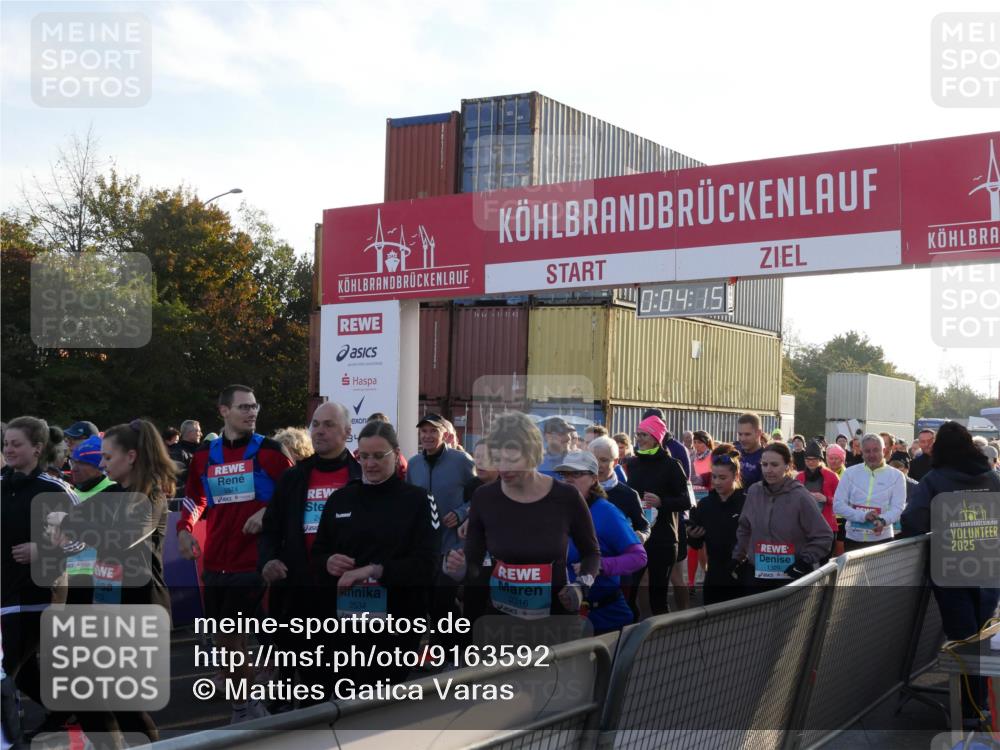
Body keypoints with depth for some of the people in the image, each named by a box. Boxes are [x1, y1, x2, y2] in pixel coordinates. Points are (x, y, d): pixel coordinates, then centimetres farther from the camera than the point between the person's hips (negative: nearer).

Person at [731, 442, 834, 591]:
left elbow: (824, 537, -7)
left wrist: (805, 561, -11)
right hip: (755, 574, 4)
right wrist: (737, 557, 14)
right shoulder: (754, 492, 2)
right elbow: (744, 529, 16)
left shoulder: (800, 496, -12)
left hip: (791, 577, -4)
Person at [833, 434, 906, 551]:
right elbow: (838, 505, 0)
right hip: (853, 539, 1)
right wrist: (863, 516, -15)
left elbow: (897, 508, -5)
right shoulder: (850, 473, 6)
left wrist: (883, 521, -27)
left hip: (882, 539, -1)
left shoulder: (896, 476, 3)